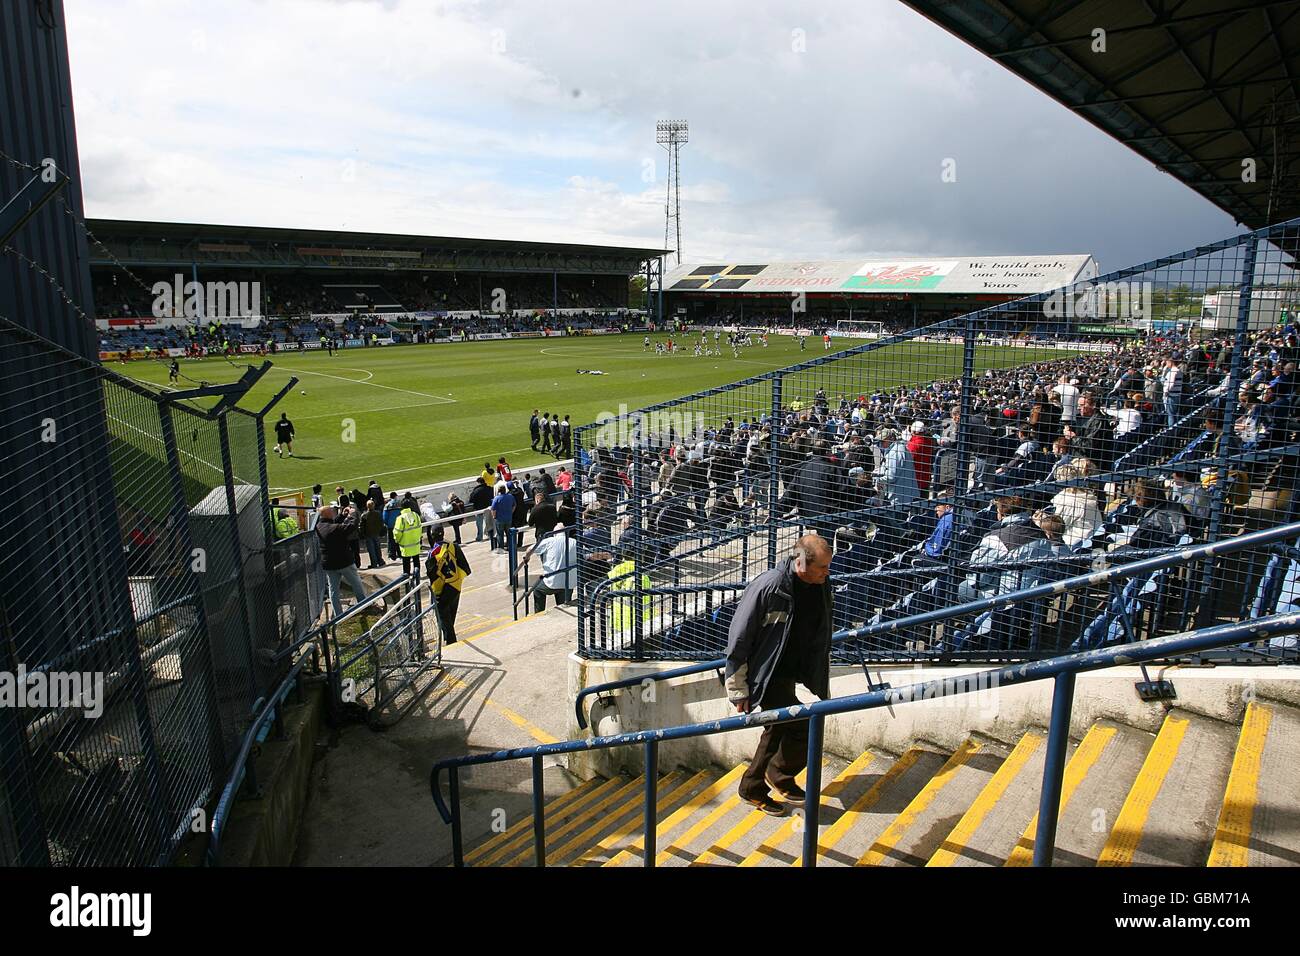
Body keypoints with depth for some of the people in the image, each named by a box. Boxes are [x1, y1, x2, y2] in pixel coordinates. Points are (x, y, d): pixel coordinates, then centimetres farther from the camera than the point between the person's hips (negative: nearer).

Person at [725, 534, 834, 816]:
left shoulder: (822, 586, -2)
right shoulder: (767, 587, -25)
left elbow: (822, 637, 14)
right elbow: (739, 639, -18)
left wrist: (822, 682, 18)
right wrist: (738, 690, -14)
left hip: (791, 674, 8)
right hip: (767, 677, -8)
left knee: (778, 730, 18)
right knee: (804, 728, -12)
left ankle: (752, 788, 38)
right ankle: (780, 774, 16)